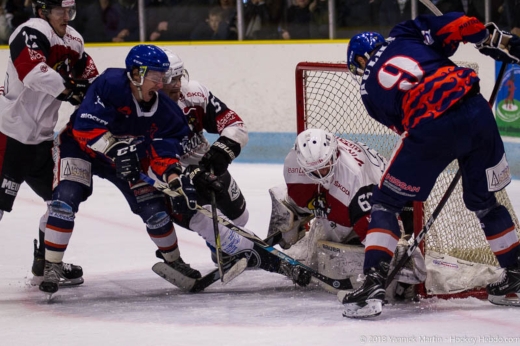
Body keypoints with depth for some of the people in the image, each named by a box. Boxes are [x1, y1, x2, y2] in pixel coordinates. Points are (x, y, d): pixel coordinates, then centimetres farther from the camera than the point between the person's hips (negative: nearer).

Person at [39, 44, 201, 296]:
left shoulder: (164, 110, -15)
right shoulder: (109, 85, -33)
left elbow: (163, 151, -13)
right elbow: (86, 127, -38)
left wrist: (171, 173, -33)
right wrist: (114, 147, -47)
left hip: (129, 158, 5)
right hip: (80, 146, -5)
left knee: (153, 206, 1)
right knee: (66, 198, -24)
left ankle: (173, 259, 25)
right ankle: (52, 266, -16)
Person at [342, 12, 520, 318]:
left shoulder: (370, 90, 19)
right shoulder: (404, 35, 20)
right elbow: (455, 25, 6)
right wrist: (495, 39, 13)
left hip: (431, 130, -3)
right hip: (475, 110, 3)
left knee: (386, 202, 12)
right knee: (484, 201, 26)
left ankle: (374, 283, -2)